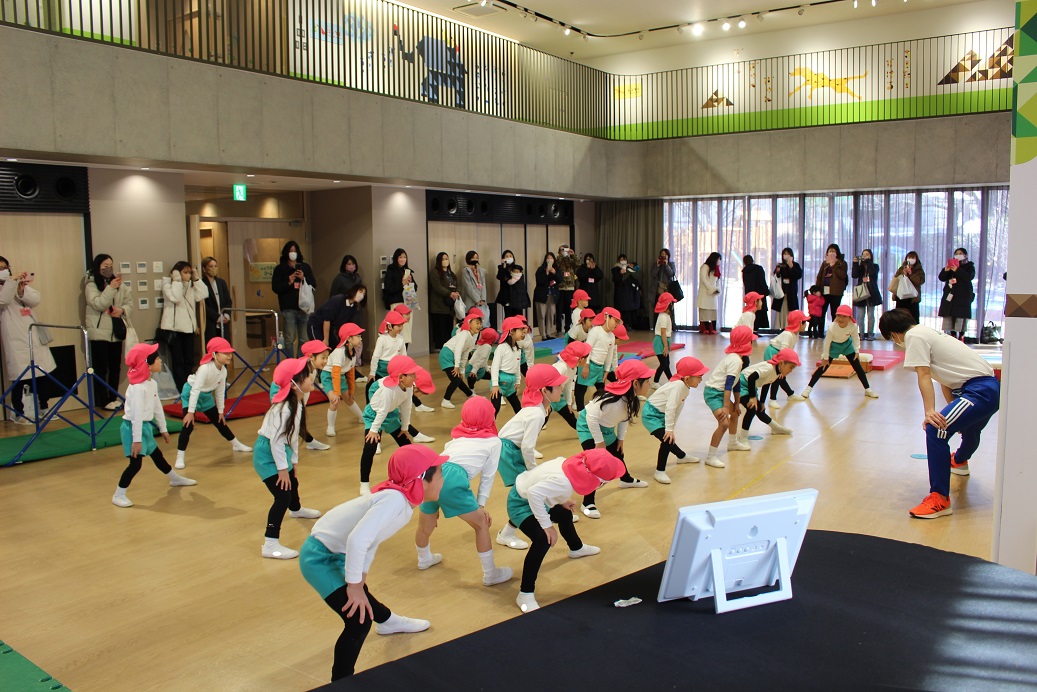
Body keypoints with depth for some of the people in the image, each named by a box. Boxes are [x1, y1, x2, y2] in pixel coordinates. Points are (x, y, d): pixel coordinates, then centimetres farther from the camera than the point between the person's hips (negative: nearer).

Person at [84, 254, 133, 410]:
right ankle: (103, 400, 5)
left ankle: (114, 397, 20)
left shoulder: (120, 284, 9)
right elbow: (98, 304, -17)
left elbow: (129, 302, 11)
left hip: (116, 331, 5)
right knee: (101, 368, -1)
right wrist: (111, 288, -23)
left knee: (116, 367, 9)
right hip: (99, 332, -5)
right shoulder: (91, 285, -5)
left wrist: (122, 309, -10)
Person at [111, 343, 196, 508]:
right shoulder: (138, 387, -24)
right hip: (133, 428, -9)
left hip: (146, 426, 9)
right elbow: (137, 414, -26)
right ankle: (118, 495, 1)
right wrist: (137, 440, -25)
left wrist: (163, 429, 20)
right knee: (135, 463, -10)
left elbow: (157, 407, 14)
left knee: (157, 455, 24)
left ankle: (175, 479, 40)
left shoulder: (152, 383, 4)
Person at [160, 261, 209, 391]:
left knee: (189, 360, 8)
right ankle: (183, 390, 0)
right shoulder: (168, 285, -3)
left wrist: (196, 278, -1)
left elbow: (203, 295, -3)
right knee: (178, 361, -2)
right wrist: (177, 281, -15)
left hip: (188, 327, 6)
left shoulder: (191, 285, 14)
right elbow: (175, 297, -22)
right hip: (174, 328, -5)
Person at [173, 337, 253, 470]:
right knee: (189, 425, -17)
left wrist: (220, 411, 7)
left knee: (219, 421, 16)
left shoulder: (223, 371, -8)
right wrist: (190, 412, -33)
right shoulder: (205, 368, -32)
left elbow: (220, 391, 3)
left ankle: (236, 444, 33)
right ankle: (180, 457, -9)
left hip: (206, 396, 7)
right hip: (190, 394, -7)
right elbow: (195, 390, -32)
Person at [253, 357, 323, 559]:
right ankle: (270, 544, -12)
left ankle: (296, 509, 64)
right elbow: (276, 440, -28)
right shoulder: (285, 408, -31)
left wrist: (293, 460, 11)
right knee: (283, 495, -16)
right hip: (267, 454, -10)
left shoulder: (298, 402, -1)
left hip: (281, 451, 10)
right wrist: (283, 468, -21)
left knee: (292, 483, 32)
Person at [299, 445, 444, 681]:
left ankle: (387, 622, 62)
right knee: (360, 620, -18)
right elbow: (357, 540, -38)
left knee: (361, 594, 35)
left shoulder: (404, 501, -1)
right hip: (320, 557, -10)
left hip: (338, 554, 10)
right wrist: (354, 585, -25)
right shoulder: (395, 500, -31)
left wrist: (359, 584, 10)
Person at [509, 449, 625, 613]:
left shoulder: (570, 464, -11)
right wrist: (547, 525, -35)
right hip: (521, 504, -10)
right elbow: (534, 493, -43)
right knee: (544, 540, -29)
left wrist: (562, 500, -1)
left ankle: (576, 548, 61)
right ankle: (525, 594, -20)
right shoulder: (564, 482, -36)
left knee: (564, 514, 30)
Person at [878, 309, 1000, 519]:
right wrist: (952, 411, 31)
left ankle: (940, 499, -24)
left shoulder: (914, 336, -9)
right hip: (991, 386, 11)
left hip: (980, 391, -11)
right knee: (969, 426, 39)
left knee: (935, 429, -27)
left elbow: (924, 376, -21)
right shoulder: (925, 333, 19)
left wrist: (930, 412, -28)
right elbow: (945, 378, 26)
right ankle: (959, 462, 72)